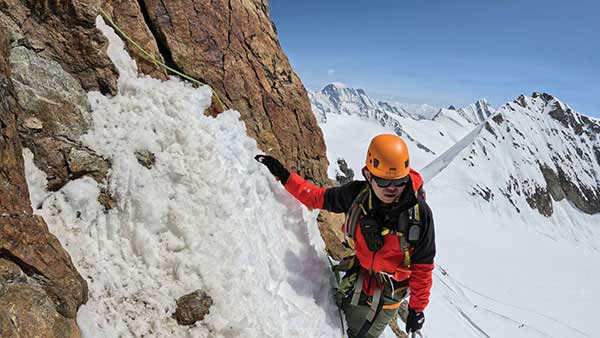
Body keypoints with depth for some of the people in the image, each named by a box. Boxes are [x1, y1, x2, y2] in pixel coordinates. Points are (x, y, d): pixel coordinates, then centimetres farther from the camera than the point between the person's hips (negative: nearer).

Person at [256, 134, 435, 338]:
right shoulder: (358, 194, -20)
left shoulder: (419, 212, -27)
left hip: (387, 295, -3)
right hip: (357, 282, 3)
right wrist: (283, 175, -11)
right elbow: (319, 197, -5)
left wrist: (417, 308, -7)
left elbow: (422, 266, -15)